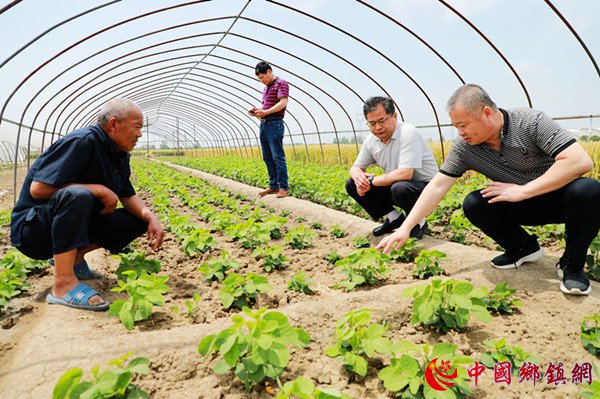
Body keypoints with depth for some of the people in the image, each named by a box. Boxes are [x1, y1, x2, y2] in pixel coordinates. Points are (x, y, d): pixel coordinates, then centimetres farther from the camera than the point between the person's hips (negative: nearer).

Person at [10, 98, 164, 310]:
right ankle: (63, 283, -31)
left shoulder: (120, 154, 5)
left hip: (77, 224, 8)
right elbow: (38, 188, -27)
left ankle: (75, 257, 9)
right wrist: (98, 189, -25)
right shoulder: (82, 142, -22)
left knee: (140, 219, 0)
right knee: (77, 195, -38)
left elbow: (128, 196, 6)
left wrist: (150, 217, -14)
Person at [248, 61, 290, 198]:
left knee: (278, 157, -9)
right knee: (267, 158, 8)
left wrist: (265, 112, -24)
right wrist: (257, 110, 8)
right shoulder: (266, 88, 23)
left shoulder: (281, 83, -5)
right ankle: (273, 186, 14)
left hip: (274, 124, -9)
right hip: (263, 124, 9)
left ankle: (283, 187, -5)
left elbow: (283, 102, -17)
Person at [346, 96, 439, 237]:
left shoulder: (408, 133, -24)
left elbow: (405, 174, -34)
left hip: (425, 185, -7)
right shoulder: (371, 141, -2)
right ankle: (394, 218, 7)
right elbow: (355, 167, 9)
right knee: (352, 185, -4)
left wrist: (371, 181, -23)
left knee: (399, 188, -40)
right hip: (394, 185, 7)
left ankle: (419, 222, -6)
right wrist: (358, 176, -17)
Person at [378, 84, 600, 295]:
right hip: (523, 207, 4)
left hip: (560, 196, -3)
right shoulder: (463, 147, -12)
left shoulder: (531, 122, -23)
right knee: (473, 205, -20)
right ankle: (524, 248, 5)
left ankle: (572, 264, -10)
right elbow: (437, 187, -13)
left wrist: (523, 190, -31)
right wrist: (405, 228, -20)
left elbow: (581, 161, -30)